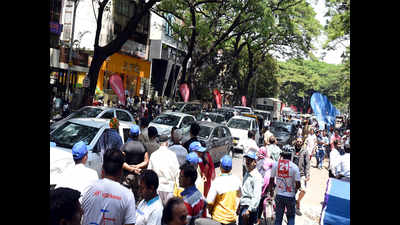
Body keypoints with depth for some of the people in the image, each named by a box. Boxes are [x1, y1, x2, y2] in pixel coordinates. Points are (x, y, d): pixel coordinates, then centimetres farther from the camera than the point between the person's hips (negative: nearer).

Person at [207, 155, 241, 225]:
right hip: (232, 218, 4)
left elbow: (210, 202, -17)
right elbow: (238, 197, 6)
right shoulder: (237, 180, -8)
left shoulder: (216, 182, -21)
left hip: (218, 219, -3)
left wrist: (210, 211, 3)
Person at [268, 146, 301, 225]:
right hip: (290, 196, -2)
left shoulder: (276, 164, -6)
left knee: (278, 218, 13)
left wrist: (271, 190, 18)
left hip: (279, 195, 2)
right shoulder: (294, 167, -16)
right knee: (291, 217, 16)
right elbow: (298, 184, -14)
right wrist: (295, 189, 8)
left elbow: (271, 180, 2)